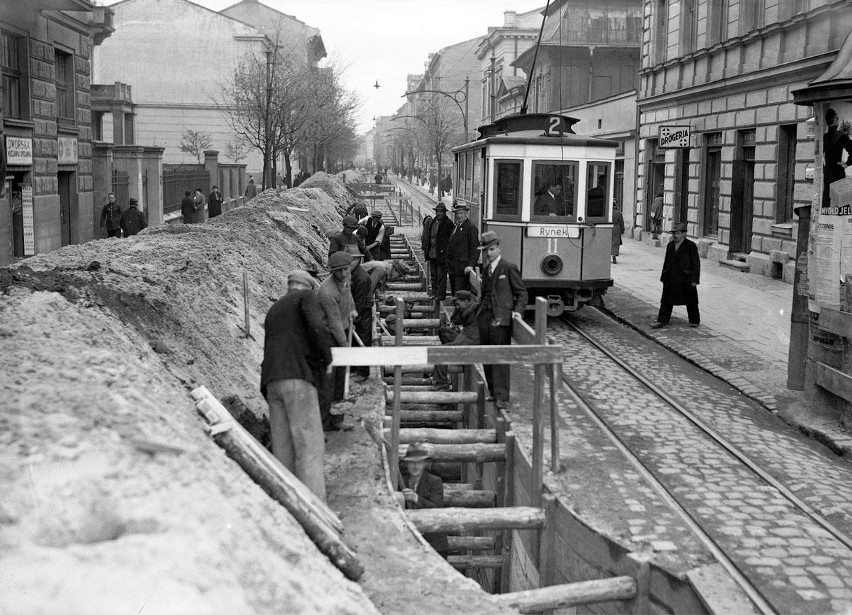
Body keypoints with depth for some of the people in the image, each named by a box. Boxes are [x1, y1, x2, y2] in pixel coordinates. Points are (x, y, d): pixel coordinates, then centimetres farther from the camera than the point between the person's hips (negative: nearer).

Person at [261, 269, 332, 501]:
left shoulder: (273, 310, 29)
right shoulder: (306, 297, 9)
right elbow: (317, 327, -11)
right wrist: (326, 359, 2)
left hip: (272, 384, 7)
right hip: (298, 378, -7)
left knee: (283, 448, 6)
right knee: (309, 445, -10)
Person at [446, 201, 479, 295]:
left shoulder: (471, 227, -9)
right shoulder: (457, 227, 20)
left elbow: (475, 249, -15)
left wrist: (471, 265, -23)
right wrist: (449, 266, 18)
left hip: (463, 269, -9)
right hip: (453, 269, 9)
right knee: (454, 294, 11)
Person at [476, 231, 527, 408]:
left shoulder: (509, 268, -4)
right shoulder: (485, 269, 17)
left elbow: (521, 293, -2)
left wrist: (518, 310, -14)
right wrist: (480, 306, 14)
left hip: (501, 318, -7)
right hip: (484, 317, 7)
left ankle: (502, 397, -9)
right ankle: (493, 392, 19)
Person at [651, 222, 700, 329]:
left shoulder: (691, 246, -7)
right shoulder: (670, 245, 10)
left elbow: (696, 264, -7)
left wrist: (694, 280, -11)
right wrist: (664, 277, 14)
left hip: (686, 279, -5)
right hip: (670, 279, 5)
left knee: (690, 301, 7)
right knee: (666, 300, 4)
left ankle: (694, 320, 21)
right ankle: (662, 321, 7)